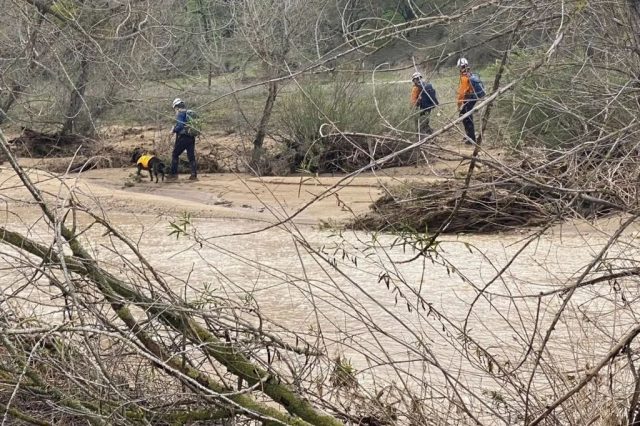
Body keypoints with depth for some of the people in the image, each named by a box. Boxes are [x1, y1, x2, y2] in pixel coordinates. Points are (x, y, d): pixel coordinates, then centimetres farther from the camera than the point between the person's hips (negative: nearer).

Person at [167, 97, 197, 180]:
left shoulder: (180, 113, -8)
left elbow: (180, 125, -19)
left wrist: (173, 130, -1)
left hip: (183, 137, -7)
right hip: (192, 138, 7)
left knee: (175, 155, 4)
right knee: (191, 156, 7)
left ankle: (173, 173, 3)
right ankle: (194, 174, 1)